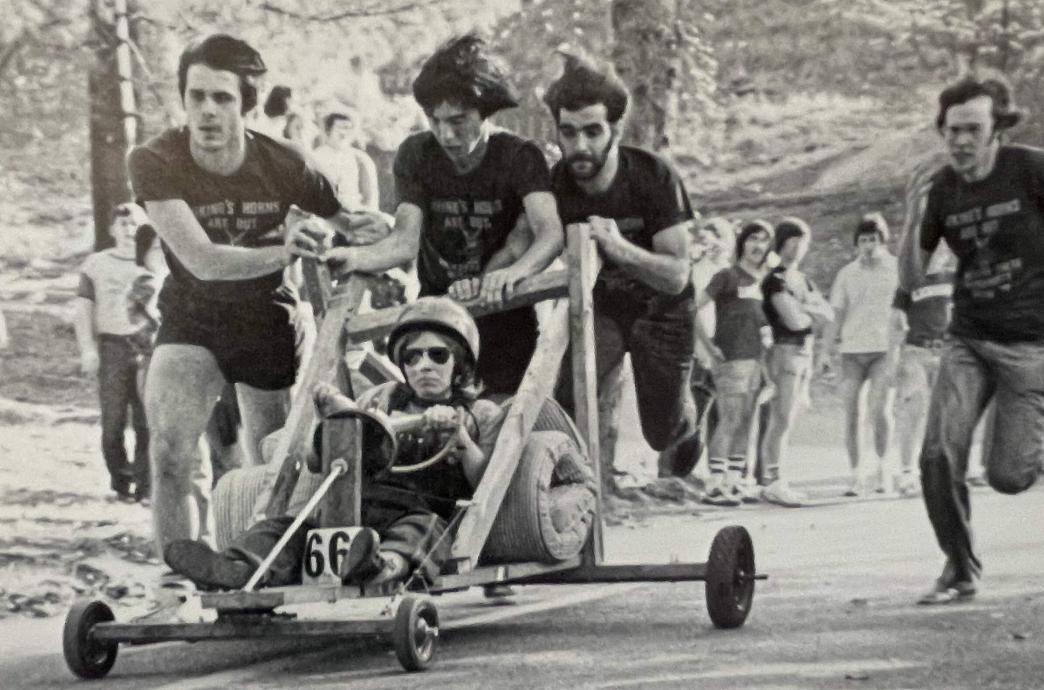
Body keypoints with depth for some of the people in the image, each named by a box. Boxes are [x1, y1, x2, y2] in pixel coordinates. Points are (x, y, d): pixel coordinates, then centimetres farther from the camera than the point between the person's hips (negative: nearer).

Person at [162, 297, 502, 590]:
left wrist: (459, 435, -10)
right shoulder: (381, 399, 27)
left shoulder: (482, 415, 18)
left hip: (428, 513, -4)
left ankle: (384, 566, -73)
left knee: (425, 527, -40)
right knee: (284, 527, -23)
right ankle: (235, 569, -54)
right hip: (359, 512, 4)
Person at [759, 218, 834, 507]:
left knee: (784, 420, 7)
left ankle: (776, 482, 8)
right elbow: (793, 320, -16)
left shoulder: (803, 280, 19)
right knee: (781, 419, -10)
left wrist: (805, 309, -5)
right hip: (784, 350, -8)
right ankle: (772, 482, -9)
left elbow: (829, 314, 12)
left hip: (804, 352, 8)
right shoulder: (775, 279, -8)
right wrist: (814, 314, 4)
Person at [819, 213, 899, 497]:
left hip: (885, 348, -2)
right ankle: (857, 475, 6)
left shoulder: (897, 269, 2)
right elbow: (836, 315, 8)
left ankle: (882, 465, 6)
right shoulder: (847, 274, 7)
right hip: (852, 350, 2)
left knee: (880, 409, -15)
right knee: (852, 414, -1)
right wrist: (826, 351, 2)